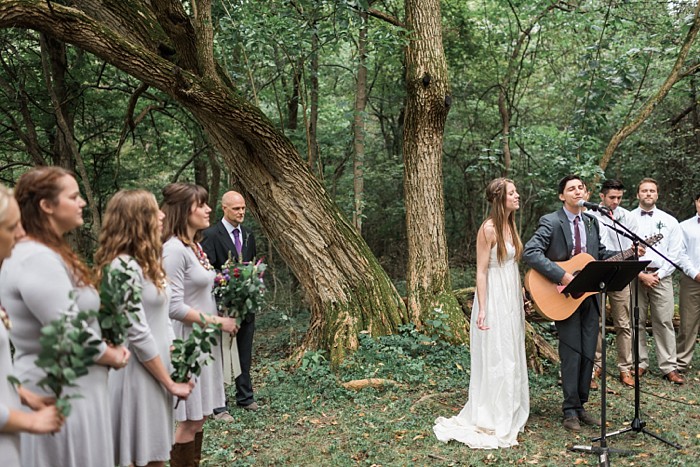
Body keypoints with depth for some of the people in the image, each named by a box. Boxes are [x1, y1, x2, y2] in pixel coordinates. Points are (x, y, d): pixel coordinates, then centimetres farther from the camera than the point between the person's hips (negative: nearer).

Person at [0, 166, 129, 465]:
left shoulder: (47, 254, 11)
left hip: (68, 387, 10)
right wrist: (113, 356, -8)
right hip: (61, 393, -10)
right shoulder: (38, 261, -22)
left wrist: (108, 349, 0)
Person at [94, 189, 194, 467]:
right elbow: (137, 334, -20)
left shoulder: (145, 261, 10)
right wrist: (170, 383, -13)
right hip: (136, 375, -9)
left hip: (154, 371, 9)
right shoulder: (123, 266, -19)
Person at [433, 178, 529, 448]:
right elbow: (481, 270, -15)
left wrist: (521, 300, 19)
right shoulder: (489, 228, -14)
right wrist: (482, 309, -20)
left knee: (512, 359, 14)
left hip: (512, 299, 9)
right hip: (495, 299, -9)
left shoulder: (510, 225, 11)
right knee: (495, 360, -3)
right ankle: (492, 424, 8)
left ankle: (510, 417, 25)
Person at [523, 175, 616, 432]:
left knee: (588, 354, 10)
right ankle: (570, 410, 12)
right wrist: (562, 276, -27)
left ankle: (580, 406, 23)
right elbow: (530, 252, -22)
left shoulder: (591, 222, 11)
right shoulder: (551, 222, -11)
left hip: (589, 296, 6)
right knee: (572, 354, -2)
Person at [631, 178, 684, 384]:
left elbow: (675, 253, 6)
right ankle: (640, 364, 10)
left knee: (664, 321, -2)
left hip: (661, 276, 1)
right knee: (637, 322, 1)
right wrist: (641, 275, -7)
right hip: (634, 276, 0)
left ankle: (669, 367, 1)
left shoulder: (669, 221, 10)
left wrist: (658, 275, -5)